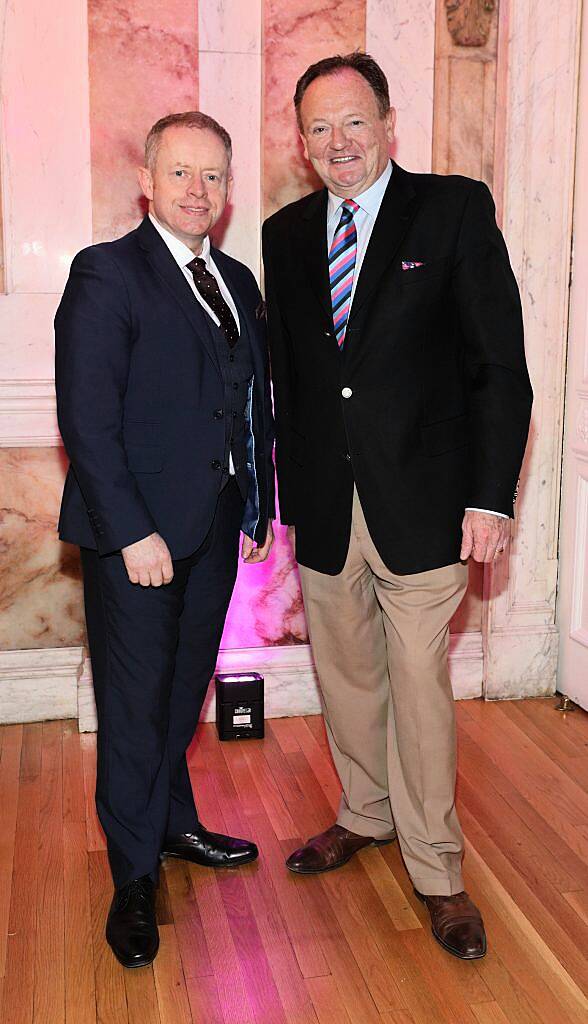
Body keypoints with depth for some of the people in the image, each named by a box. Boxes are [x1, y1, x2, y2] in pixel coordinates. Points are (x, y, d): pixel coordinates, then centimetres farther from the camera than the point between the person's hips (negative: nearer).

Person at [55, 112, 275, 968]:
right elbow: (87, 419, -15)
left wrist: (258, 509, 9)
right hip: (136, 532, -6)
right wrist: (134, 533, -19)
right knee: (136, 706, 5)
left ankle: (174, 824, 38)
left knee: (184, 693, 18)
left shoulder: (238, 282, 13)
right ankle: (135, 880, 21)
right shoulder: (106, 273, -8)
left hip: (215, 528, 6)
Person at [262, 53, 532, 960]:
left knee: (420, 689, 2)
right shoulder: (286, 234, 11)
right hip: (323, 509, 4)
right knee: (346, 677, 15)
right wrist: (290, 491, 9)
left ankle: (436, 872, 21)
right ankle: (365, 815, 39)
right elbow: (286, 373, 14)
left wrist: (489, 497, -11)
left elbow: (501, 366, -5)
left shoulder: (455, 209, -2)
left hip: (419, 504, -4)